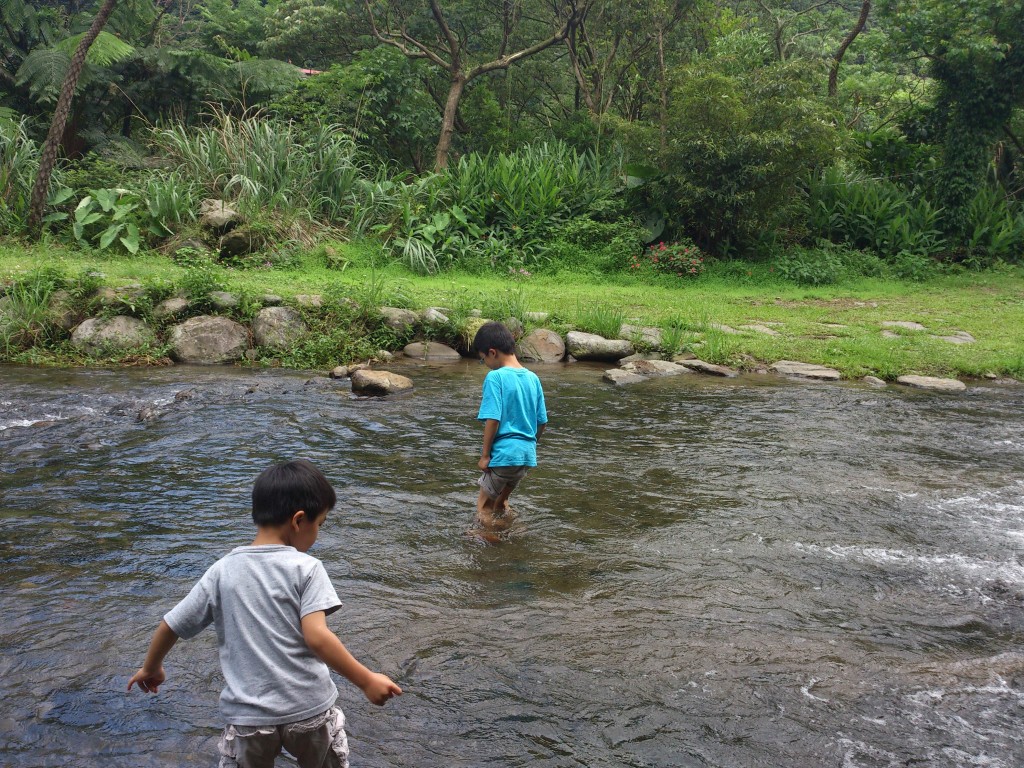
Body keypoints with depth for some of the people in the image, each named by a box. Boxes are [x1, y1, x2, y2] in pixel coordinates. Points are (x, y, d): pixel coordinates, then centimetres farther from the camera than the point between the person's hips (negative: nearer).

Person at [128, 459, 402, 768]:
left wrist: (151, 668, 26)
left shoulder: (222, 571, 1)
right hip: (308, 709, -2)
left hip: (249, 716, 2)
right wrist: (366, 680, -15)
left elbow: (170, 626, 8)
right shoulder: (306, 568, -10)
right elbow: (316, 637, -20)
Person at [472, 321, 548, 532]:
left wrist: (485, 454, -10)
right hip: (527, 455, 7)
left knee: (484, 505, 8)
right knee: (501, 503, 23)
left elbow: (493, 419, -18)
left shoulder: (495, 377, -13)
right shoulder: (533, 378, 7)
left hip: (503, 453, -7)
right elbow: (542, 421, 11)